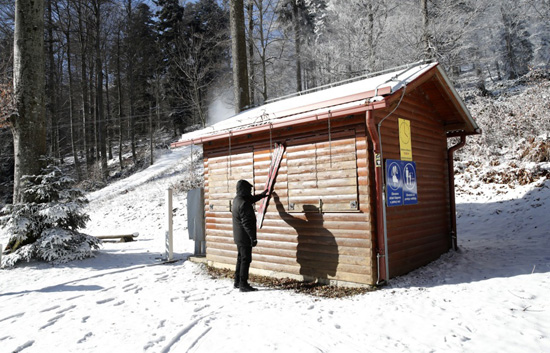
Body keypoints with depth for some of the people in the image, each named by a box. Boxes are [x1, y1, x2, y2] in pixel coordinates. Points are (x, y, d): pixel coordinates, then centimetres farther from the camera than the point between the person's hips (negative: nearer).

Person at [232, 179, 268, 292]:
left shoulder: (237, 200, 10)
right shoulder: (243, 203, -22)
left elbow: (251, 199, 30)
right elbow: (247, 223, -24)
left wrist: (262, 195, 38)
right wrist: (253, 237, -22)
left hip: (238, 237, 10)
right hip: (244, 237, -10)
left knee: (241, 258, 18)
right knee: (246, 259, -4)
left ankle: (238, 282, 26)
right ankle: (243, 284, 1)